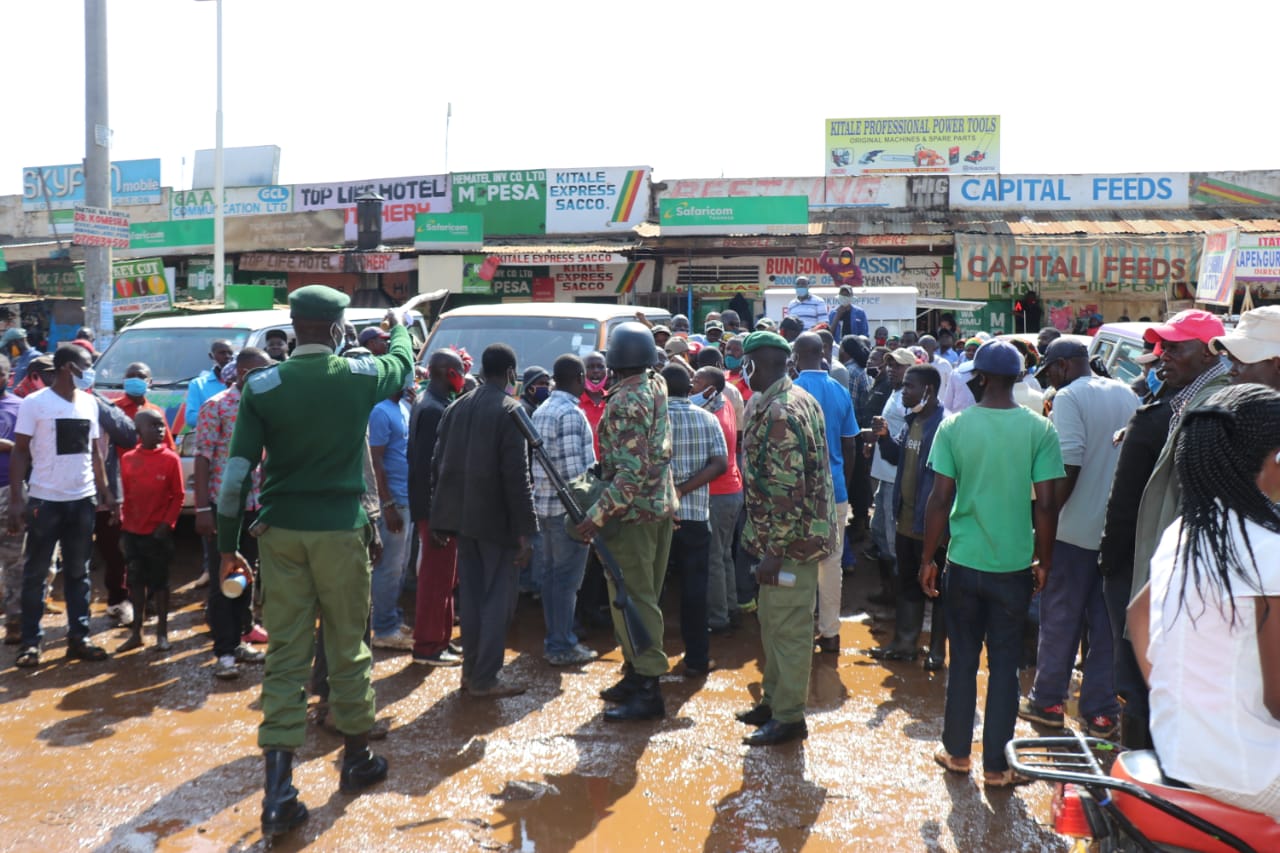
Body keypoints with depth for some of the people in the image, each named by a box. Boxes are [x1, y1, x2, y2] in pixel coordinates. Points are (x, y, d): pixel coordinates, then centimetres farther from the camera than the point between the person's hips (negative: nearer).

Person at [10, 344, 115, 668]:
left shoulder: (89, 403, 7)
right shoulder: (35, 403, -8)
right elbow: (19, 452, -7)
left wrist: (104, 490, 9)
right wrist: (16, 499, -14)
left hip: (82, 500, 5)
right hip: (45, 501, -5)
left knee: (78, 572, 10)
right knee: (35, 573, 4)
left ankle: (78, 638, 17)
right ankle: (30, 642, 13)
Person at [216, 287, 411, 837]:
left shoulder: (261, 386, -3)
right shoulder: (361, 376, -5)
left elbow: (238, 470, -3)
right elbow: (404, 363, 19)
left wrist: (228, 545, 5)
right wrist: (399, 326, 41)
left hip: (279, 532, 1)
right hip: (341, 531, -1)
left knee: (285, 654, 5)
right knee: (347, 646, 13)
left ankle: (278, 791, 5)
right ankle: (356, 759, 30)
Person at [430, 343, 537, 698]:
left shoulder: (455, 409, 8)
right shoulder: (510, 411, -12)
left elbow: (438, 464, 9)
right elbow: (516, 474, -17)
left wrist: (441, 519, 15)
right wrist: (525, 530, -15)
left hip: (463, 516, 7)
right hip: (498, 519, -6)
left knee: (470, 597, 15)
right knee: (498, 599, 2)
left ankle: (472, 670, 23)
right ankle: (486, 678, 5)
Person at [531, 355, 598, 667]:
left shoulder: (541, 411, 12)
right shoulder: (571, 413, -16)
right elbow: (573, 469, -20)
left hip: (545, 503, 9)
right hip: (568, 506, -9)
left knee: (552, 574, 14)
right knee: (567, 578, -1)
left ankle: (555, 638, 24)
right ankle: (561, 646, 6)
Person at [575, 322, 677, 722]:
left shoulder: (625, 402, -19)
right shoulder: (657, 386, 5)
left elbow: (632, 472, -25)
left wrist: (598, 514, -26)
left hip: (633, 513, -9)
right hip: (662, 508, 9)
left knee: (633, 599, -3)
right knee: (644, 596, 17)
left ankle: (647, 689, 1)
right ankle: (638, 672, 28)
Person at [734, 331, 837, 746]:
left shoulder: (779, 412, -22)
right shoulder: (797, 400, 12)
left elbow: (787, 489, -26)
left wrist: (775, 550, -23)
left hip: (791, 540, -10)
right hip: (800, 533, 10)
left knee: (788, 627, 1)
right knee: (773, 622, 19)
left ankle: (788, 717, 13)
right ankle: (774, 700, 32)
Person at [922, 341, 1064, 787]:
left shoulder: (955, 426, -7)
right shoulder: (1039, 429, -6)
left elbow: (940, 499, -7)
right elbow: (1046, 505, -7)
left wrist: (927, 558, 2)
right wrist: (1044, 560, 7)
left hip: (964, 562, 0)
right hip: (1014, 565, 0)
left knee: (962, 659, 14)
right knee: (1004, 663, 10)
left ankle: (956, 751, 25)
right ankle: (996, 764, 18)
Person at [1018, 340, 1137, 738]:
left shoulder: (1070, 398, -12)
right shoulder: (1128, 396, 9)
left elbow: (1068, 468, -21)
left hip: (1075, 529, -6)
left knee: (1060, 618, 7)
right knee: (1106, 623, 11)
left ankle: (1047, 701, 19)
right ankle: (1102, 712, 17)